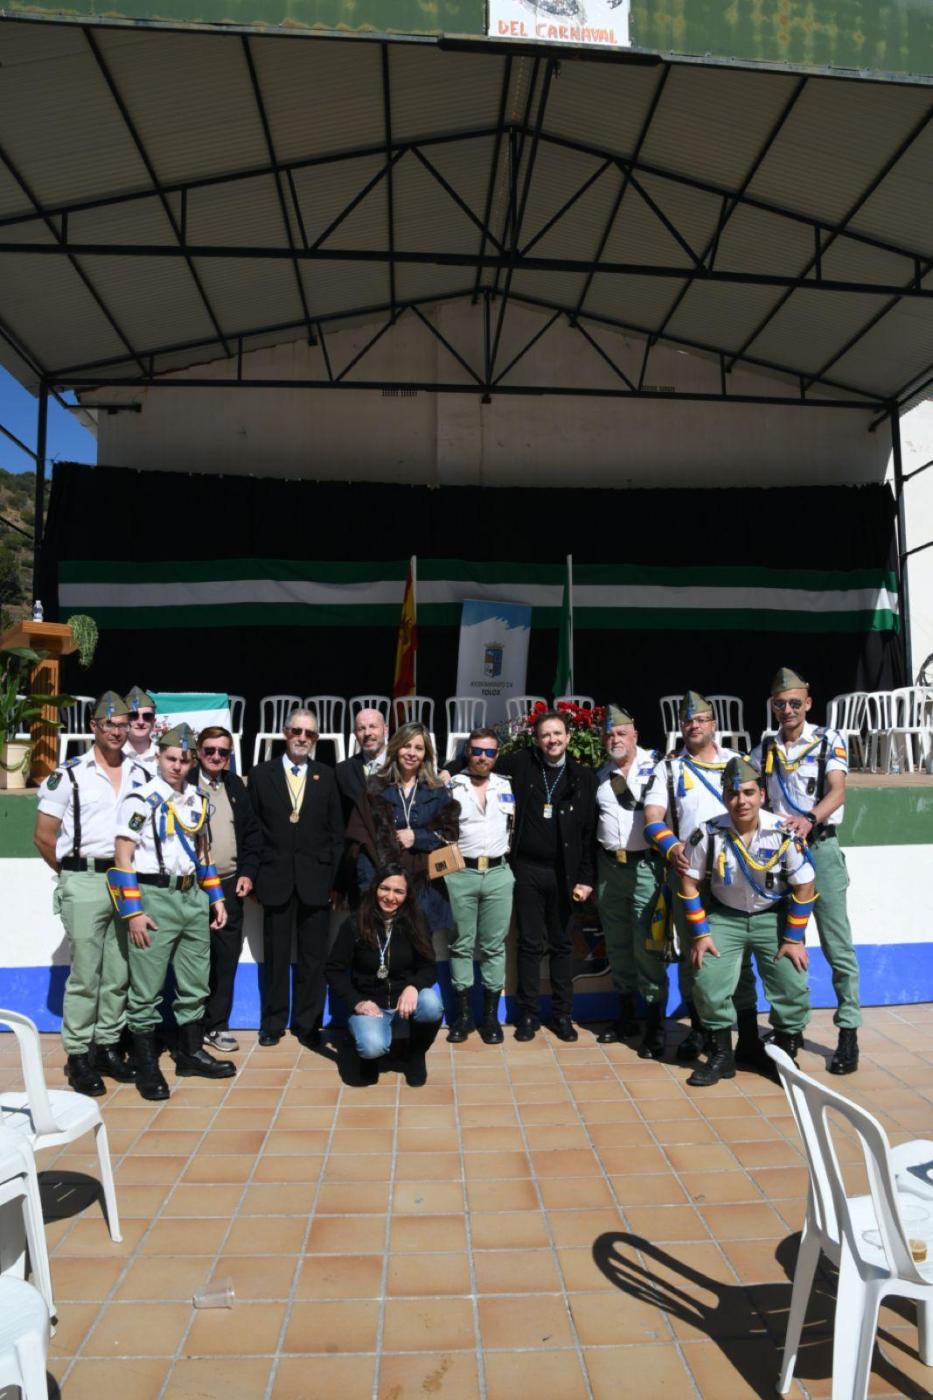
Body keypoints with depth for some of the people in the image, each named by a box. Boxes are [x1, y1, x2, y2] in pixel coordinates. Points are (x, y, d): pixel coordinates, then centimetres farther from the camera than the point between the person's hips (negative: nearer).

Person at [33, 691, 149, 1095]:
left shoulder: (141, 775, 7)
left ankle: (108, 1046, 23)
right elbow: (43, 837, -1)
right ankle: (79, 1055, 13)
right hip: (85, 883, -4)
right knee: (85, 974, 1)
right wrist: (76, 875, 2)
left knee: (119, 973, 10)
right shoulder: (67, 775, -3)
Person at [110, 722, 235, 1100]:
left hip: (193, 897, 7)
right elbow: (123, 858, -11)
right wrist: (133, 912, -15)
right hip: (154, 898, -6)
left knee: (195, 984, 14)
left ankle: (191, 1053, 29)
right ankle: (146, 1067, 16)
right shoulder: (140, 799, -10)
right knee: (146, 990, 1)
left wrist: (216, 898, 16)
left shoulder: (198, 800, 10)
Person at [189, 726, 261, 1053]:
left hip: (230, 885, 5)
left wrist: (248, 873, 5)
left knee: (227, 958, 9)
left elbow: (252, 832, 14)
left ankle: (217, 1025, 21)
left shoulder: (236, 786, 12)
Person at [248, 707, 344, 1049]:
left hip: (315, 879, 1)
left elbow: (336, 831, 4)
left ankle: (308, 1023, 20)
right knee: (275, 955, 10)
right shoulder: (261, 774, 3)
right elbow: (252, 829, 3)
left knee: (313, 957, 7)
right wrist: (252, 875, -1)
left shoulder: (327, 776, 5)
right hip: (276, 878, 0)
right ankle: (273, 1023, 24)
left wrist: (335, 878, -2)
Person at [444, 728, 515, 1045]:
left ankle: (491, 1015, 17)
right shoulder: (451, 786, -1)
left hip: (498, 874, 2)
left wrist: (510, 860, 7)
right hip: (460, 874, -2)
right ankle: (464, 1014, 17)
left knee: (494, 946, 7)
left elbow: (516, 826, 14)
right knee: (461, 945, 7)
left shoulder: (507, 786, 7)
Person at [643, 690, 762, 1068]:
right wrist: (672, 847, -18)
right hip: (686, 870, 0)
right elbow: (652, 817, 0)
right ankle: (697, 1029, 23)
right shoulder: (669, 767, 9)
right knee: (691, 953, 8)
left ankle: (748, 1039, 5)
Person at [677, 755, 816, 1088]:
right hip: (724, 916, 0)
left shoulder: (784, 834, -19)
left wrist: (793, 938, -7)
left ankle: (785, 1053, 16)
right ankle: (721, 1055, 11)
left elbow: (803, 888, -8)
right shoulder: (708, 833, -19)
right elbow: (689, 884, -8)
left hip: (774, 916, 0)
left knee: (793, 986, -11)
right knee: (708, 983, -12)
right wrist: (700, 934, -8)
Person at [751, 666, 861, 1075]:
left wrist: (810, 819, -34)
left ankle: (849, 1031, 3)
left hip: (820, 846, -4)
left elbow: (837, 791, -16)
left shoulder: (829, 740, -2)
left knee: (837, 944, -4)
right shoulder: (765, 749, 10)